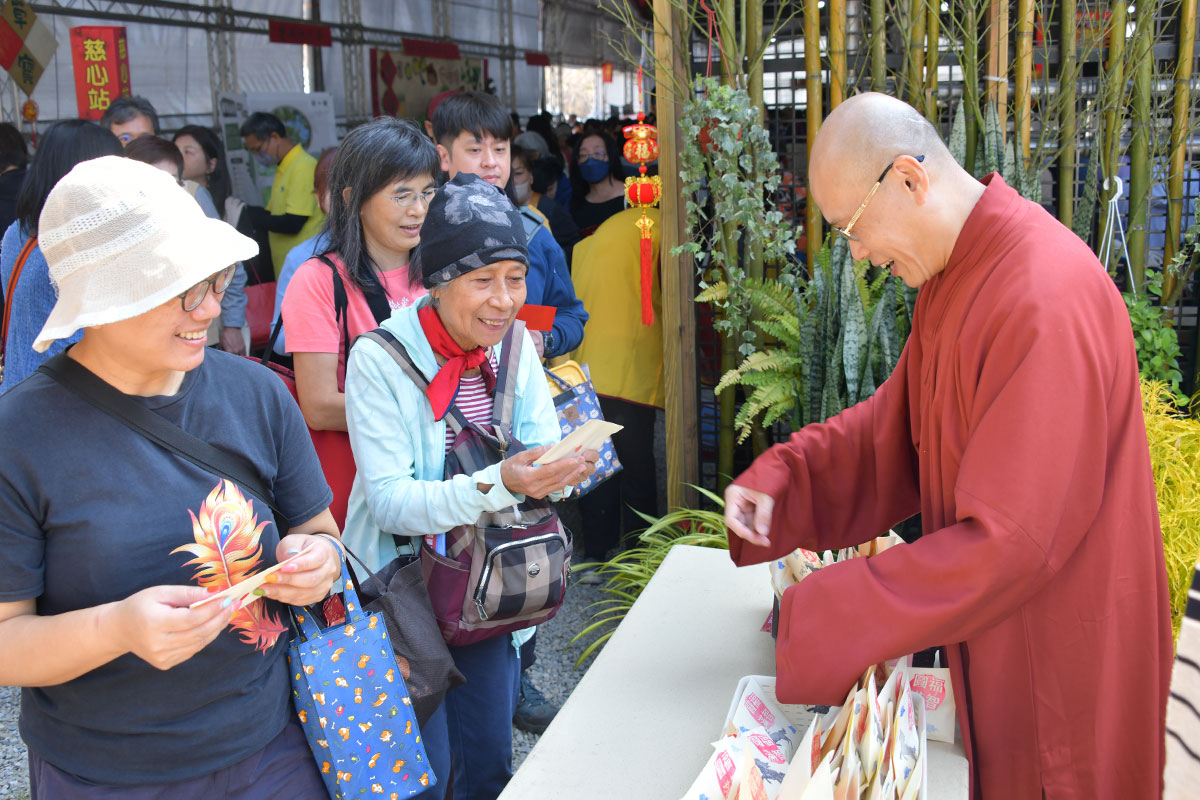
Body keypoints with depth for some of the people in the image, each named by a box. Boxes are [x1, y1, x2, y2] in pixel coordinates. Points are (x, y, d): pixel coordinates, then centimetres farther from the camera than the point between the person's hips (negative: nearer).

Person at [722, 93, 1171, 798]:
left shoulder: (1048, 300, -31)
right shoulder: (952, 276, 1)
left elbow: (1012, 542, -31)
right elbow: (898, 421, 8)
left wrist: (825, 621, -25)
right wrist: (784, 477, -8)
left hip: (1062, 657, -8)